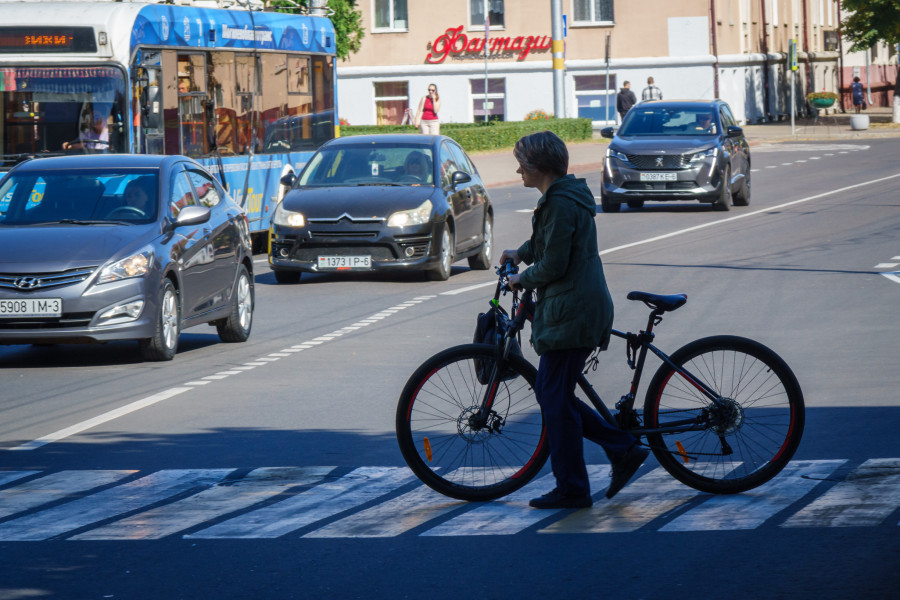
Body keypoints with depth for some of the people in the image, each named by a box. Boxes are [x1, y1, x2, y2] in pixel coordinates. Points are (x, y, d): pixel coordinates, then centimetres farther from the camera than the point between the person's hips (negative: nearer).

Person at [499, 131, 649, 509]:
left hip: (570, 315, -10)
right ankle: (623, 450, 14)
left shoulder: (560, 204, -18)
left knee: (555, 399, -3)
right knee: (550, 393, 15)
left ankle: (571, 490, 3)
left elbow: (553, 265, -19)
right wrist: (522, 252, 21)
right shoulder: (569, 195, 14)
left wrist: (521, 280, -4)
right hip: (582, 310, 10)